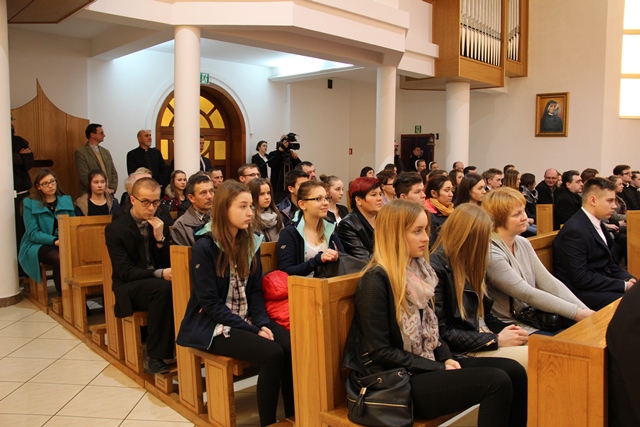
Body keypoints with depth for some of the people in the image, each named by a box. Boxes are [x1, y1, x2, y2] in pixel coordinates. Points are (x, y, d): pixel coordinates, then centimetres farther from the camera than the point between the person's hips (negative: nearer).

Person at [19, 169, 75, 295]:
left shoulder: (66, 200, 11)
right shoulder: (30, 203, 0)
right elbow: (33, 233, -6)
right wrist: (55, 241, -20)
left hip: (65, 243, 3)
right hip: (39, 245, -3)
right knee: (59, 258, -35)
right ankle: (63, 294, -18)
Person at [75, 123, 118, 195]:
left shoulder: (106, 152, 15)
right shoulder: (80, 152, -3)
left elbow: (113, 172, 14)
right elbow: (84, 177, -11)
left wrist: (112, 189, -2)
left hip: (108, 194, 5)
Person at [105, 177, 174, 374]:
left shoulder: (161, 224, 7)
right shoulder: (115, 229, -7)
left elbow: (167, 263, 4)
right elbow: (125, 272, -14)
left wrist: (160, 238, -13)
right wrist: (159, 274, -27)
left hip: (158, 282, 4)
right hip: (129, 288, -4)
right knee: (163, 288, -35)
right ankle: (154, 356, -24)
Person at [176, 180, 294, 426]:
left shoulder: (251, 242, 5)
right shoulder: (205, 247, -13)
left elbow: (255, 291, 6)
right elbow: (210, 303, -16)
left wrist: (263, 323, -12)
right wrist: (252, 330, -20)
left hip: (246, 319, 6)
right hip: (213, 325, -5)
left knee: (292, 346, -20)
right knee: (272, 354, -26)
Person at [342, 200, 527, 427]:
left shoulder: (418, 270, 8)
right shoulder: (376, 281, -18)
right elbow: (380, 352, -19)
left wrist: (446, 358, -1)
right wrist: (441, 369, -15)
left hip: (428, 364, 8)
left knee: (513, 371, -4)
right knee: (497, 382, -19)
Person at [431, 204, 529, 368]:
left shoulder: (467, 263, 9)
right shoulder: (436, 269, -18)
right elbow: (441, 333, -19)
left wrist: (504, 329, -2)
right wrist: (495, 340, -15)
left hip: (483, 338, 9)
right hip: (462, 352, -8)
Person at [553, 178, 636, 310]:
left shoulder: (597, 223, 10)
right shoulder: (575, 231, -20)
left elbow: (607, 262, 18)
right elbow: (580, 278, -23)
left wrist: (628, 279, -1)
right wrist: (623, 285, -17)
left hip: (601, 283, 10)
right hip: (581, 292, -10)